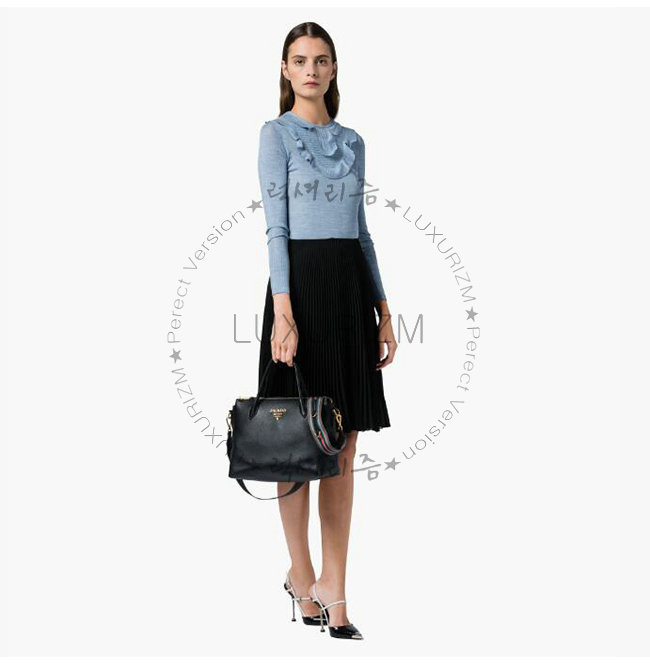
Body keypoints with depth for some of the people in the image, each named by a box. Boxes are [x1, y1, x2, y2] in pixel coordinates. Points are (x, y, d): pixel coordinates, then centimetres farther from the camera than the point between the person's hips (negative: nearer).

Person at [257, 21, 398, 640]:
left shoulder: (352, 140, 16)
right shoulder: (276, 132, 0)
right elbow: (275, 226, -8)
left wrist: (382, 309, 11)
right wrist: (284, 311, -18)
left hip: (351, 288, 6)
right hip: (301, 283, -5)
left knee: (343, 451, 4)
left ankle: (333, 591, 10)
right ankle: (302, 576, 18)